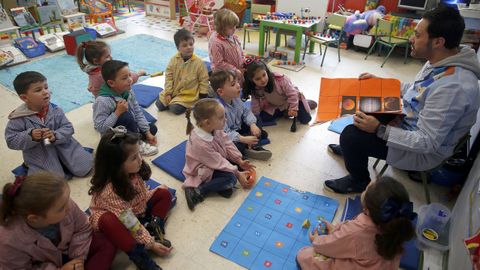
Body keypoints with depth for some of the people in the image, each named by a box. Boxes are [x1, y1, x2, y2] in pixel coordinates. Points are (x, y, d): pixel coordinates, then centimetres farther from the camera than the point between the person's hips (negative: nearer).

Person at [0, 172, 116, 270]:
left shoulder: (66, 206, -28)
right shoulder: (11, 241, -33)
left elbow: (82, 229, -9)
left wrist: (78, 258, -17)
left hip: (69, 252, 3)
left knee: (106, 243, -11)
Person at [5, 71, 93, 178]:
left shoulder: (55, 110, -9)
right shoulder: (19, 118, -15)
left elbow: (68, 128, -9)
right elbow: (11, 141, -10)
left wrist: (55, 136, -28)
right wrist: (30, 136, -27)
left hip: (63, 148, 3)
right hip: (40, 156, -2)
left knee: (84, 169, 1)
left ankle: (63, 164, 28)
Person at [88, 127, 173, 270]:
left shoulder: (131, 171, -18)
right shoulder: (110, 191, -37)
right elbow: (130, 224, -32)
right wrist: (150, 243, -27)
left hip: (136, 211, 7)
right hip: (117, 221, -7)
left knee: (163, 194, -2)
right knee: (108, 221, -39)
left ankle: (154, 227, -19)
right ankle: (140, 256, -30)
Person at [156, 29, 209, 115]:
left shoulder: (199, 62, -13)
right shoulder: (174, 60, -4)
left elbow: (204, 80, -7)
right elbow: (169, 77, 0)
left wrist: (202, 98, -10)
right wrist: (168, 93, -6)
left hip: (188, 95, -4)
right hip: (174, 91, 4)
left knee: (175, 109, -22)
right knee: (159, 105, -4)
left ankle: (185, 105, 6)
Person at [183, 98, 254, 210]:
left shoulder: (214, 129, -16)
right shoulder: (201, 143, -38)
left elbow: (227, 144, -2)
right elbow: (219, 163, -27)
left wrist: (240, 161, -3)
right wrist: (237, 174, -17)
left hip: (217, 163, 9)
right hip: (203, 172, -9)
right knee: (231, 179, -26)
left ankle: (222, 185, -2)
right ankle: (197, 191, -16)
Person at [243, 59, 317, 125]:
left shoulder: (280, 79, -36)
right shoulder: (255, 90, -25)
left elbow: (292, 93, -28)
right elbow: (255, 107, -15)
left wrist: (293, 108, -29)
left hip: (293, 99, -3)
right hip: (274, 106, 4)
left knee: (305, 119, -12)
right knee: (263, 118, -16)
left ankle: (307, 104, 21)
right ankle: (284, 112, 6)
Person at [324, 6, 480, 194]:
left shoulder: (452, 87, -34)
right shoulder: (440, 62, -5)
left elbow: (427, 143, -31)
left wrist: (379, 130, -31)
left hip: (424, 150, -9)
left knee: (351, 135, -18)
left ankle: (359, 181, 10)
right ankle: (351, 149, 36)